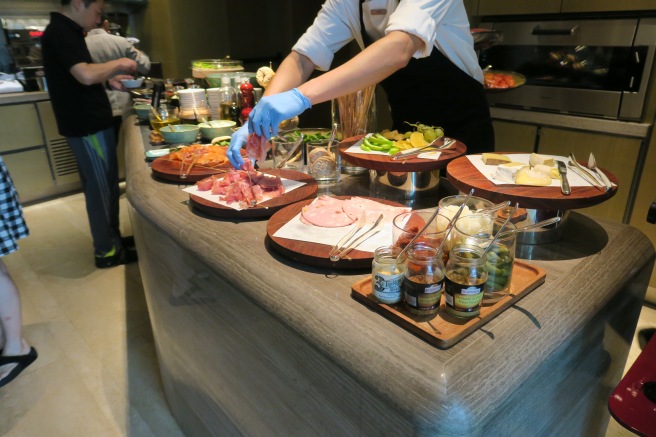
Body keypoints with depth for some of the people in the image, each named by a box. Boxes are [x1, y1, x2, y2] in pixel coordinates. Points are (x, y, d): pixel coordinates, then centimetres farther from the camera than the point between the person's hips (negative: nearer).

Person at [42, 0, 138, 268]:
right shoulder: (60, 33, -16)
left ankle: (112, 240, 28)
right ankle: (107, 251, 10)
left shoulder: (64, 32, 16)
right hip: (87, 126, -10)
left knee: (102, 186, 16)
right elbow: (86, 75, -29)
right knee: (101, 188, -2)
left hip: (87, 123, 10)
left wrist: (108, 80, 10)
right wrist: (118, 63, -13)